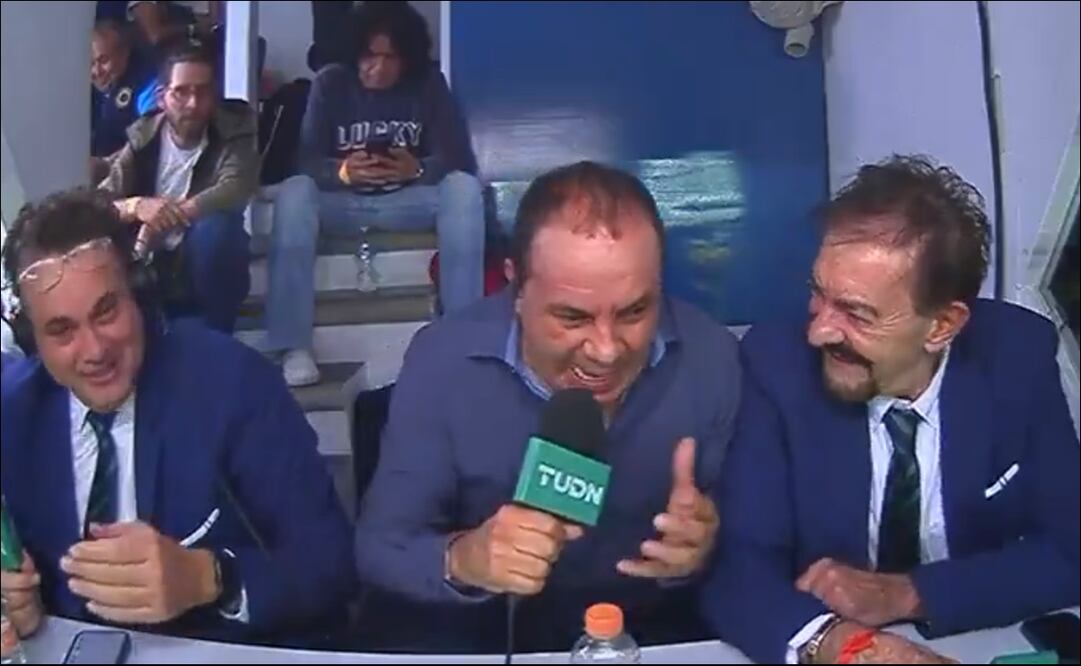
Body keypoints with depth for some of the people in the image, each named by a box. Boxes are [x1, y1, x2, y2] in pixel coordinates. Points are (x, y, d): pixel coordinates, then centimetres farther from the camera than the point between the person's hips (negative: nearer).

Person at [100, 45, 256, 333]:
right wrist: (136, 206, -30)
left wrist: (164, 218, -32)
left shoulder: (232, 133, -8)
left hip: (209, 274, -2)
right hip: (153, 271, 2)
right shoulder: (143, 138, -1)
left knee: (216, 226, -33)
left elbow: (236, 190, -28)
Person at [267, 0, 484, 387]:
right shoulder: (330, 83, -4)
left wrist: (419, 169, -33)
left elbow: (461, 160, -11)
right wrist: (341, 171, -35)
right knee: (294, 192, -32)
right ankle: (294, 348, -34)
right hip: (342, 201, 0)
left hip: (405, 200, 1)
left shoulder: (429, 84, -3)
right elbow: (306, 160, -12)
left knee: (463, 188, -28)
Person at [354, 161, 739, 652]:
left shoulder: (711, 358, -12)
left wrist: (703, 555, -26)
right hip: (483, 643, 0)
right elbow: (379, 545, -11)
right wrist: (462, 561, -30)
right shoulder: (443, 362, -14)